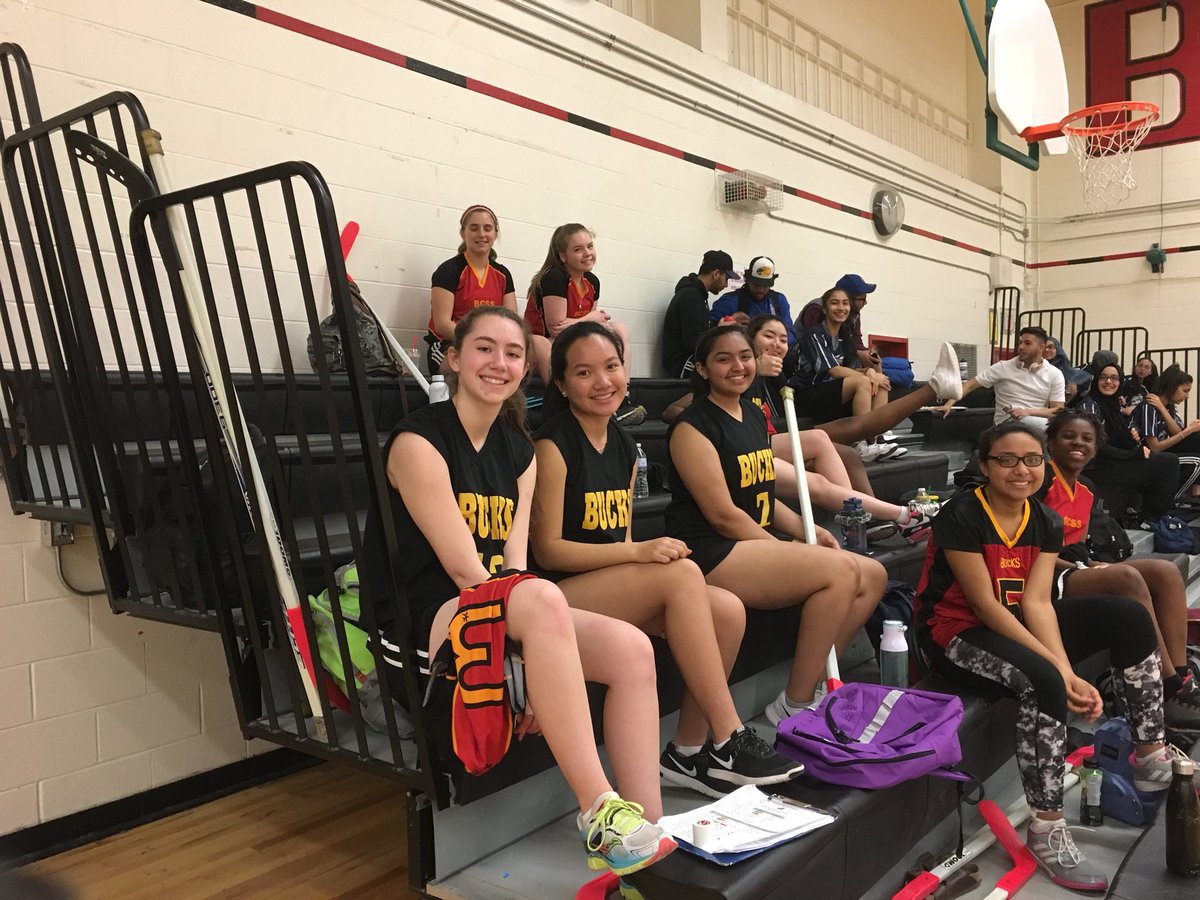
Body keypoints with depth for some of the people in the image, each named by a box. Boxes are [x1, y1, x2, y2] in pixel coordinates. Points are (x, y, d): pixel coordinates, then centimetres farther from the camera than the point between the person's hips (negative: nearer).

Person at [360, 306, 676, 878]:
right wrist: (538, 621, -18)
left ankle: (646, 833, -12)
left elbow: (513, 566, -1)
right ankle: (600, 815, -30)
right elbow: (464, 569, -16)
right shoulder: (419, 442, -10)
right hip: (419, 629, -7)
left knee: (632, 649, -16)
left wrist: (544, 668, -14)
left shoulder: (519, 452, 11)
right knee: (542, 599, -36)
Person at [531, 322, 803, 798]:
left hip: (617, 591, 7)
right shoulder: (553, 445, -9)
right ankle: (728, 744, -18)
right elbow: (547, 549, -13)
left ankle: (688, 751, -1)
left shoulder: (624, 446, 13)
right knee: (682, 573, -27)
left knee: (728, 610, -15)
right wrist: (638, 551, -22)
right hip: (562, 596, -7)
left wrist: (650, 553, -6)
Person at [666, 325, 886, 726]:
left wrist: (807, 532, 3)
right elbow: (723, 515, -15)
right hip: (709, 556, -9)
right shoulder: (692, 425, -10)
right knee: (841, 570, -22)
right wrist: (790, 553, -11)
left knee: (872, 575, 2)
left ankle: (813, 682, 9)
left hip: (756, 545, 9)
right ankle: (794, 706, -9)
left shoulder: (754, 415, 16)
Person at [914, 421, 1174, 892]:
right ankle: (1046, 827, -22)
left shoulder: (1047, 522, 1)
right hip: (956, 634, -7)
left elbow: (1036, 601, -9)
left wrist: (1069, 671, -25)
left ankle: (1151, 754, 1)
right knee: (1043, 682, -34)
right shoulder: (961, 516, -20)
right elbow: (986, 606, -22)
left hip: (1016, 628, 7)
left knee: (1129, 616, -5)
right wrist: (1061, 669, -26)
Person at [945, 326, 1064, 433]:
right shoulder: (1003, 367, 5)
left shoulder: (1054, 374, 7)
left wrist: (1028, 412, -16)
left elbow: (1059, 410, 1)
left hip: (1038, 422, 2)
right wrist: (949, 404, -13)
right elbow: (971, 385, 2)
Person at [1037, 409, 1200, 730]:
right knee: (1127, 577, -31)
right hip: (1046, 576, -9)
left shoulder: (1087, 490, 17)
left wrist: (1092, 565, 0)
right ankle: (1171, 688, -25)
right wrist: (1075, 567, -16)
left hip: (1077, 570, 9)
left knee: (1166, 571, -10)